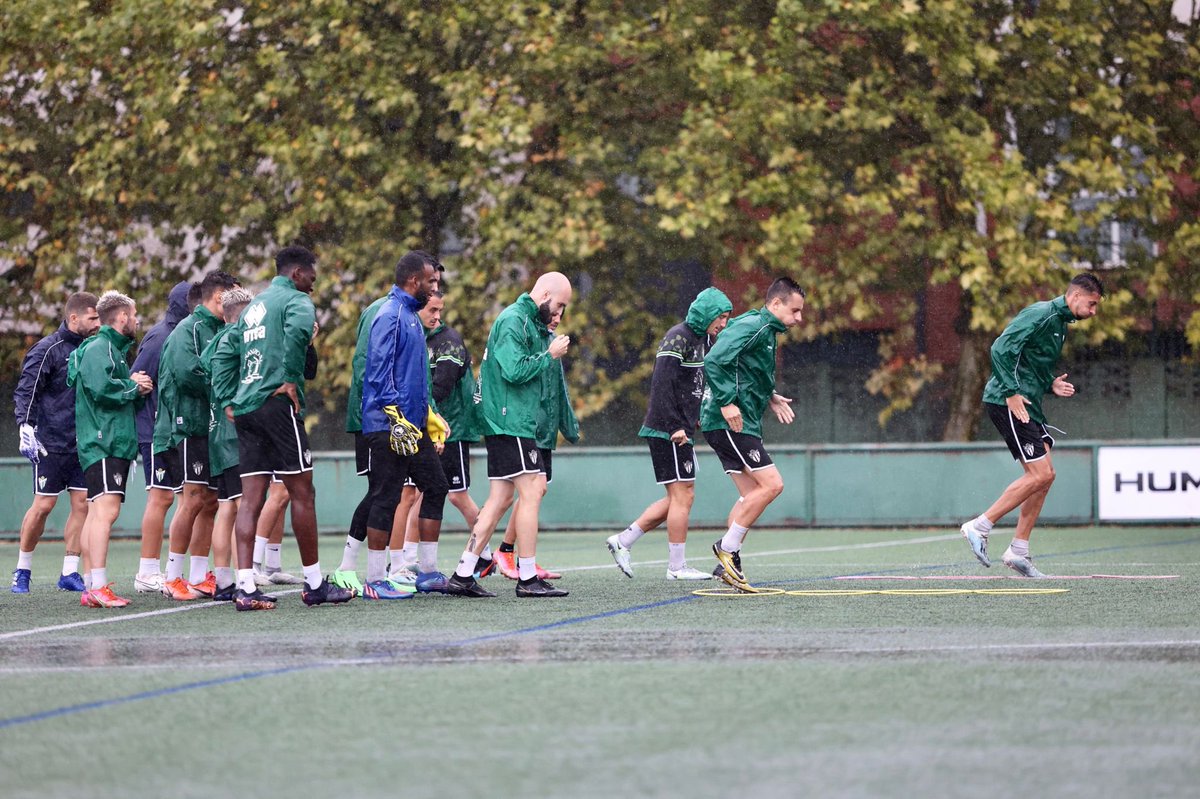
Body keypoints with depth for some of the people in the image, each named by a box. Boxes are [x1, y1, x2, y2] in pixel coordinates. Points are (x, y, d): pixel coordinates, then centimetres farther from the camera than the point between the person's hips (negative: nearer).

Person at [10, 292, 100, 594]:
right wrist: (26, 426, -21)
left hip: (82, 443, 6)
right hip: (51, 443, -6)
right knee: (43, 506, -4)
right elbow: (25, 392, -11)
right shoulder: (47, 350, -9)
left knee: (82, 503, 0)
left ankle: (70, 573, 7)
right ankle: (22, 570, 12)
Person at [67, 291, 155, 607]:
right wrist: (133, 386, -9)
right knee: (106, 510, -18)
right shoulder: (99, 348, -8)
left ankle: (91, 587, 9)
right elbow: (100, 387, -24)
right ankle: (99, 587, -25)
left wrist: (138, 390, 7)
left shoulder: (113, 349, 25)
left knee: (96, 512, 9)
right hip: (103, 443, -11)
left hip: (114, 442, 11)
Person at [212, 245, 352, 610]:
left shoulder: (253, 306, 23)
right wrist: (290, 378, -17)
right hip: (277, 403, -8)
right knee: (302, 493, 0)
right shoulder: (296, 299, -2)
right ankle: (314, 584, 5)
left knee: (251, 499, 2)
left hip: (245, 408, 8)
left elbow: (222, 356, 22)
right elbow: (299, 329, -26)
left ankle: (245, 586, -6)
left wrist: (227, 401, 16)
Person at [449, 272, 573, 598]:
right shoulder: (513, 321, -12)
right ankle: (528, 578, -6)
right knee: (531, 493, -9)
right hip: (511, 423, -10)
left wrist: (553, 348, 8)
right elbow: (514, 370, -22)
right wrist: (550, 355, -12)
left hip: (513, 422, 10)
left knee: (500, 499, 7)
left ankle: (463, 574, 6)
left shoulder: (530, 322, 21)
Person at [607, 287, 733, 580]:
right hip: (668, 432, -10)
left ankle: (622, 541, 16)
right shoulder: (679, 338, -14)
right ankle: (677, 567, 0)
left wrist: (696, 418, 16)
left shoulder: (702, 339, 16)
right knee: (683, 495, -6)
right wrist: (674, 426, -24)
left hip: (680, 429, 10)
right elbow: (662, 383, -21)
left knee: (679, 498, 12)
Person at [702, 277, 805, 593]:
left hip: (741, 424, 11)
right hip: (729, 422, -11)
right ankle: (728, 548, -7)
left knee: (752, 494, 9)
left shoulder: (765, 330, 20)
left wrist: (768, 398, 16)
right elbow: (714, 360, -23)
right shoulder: (752, 326, -13)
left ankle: (728, 564, 10)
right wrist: (726, 402, -26)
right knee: (771, 484, -13)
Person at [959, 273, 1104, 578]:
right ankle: (980, 527, -6)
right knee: (1040, 475, -13)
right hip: (1007, 402, -10)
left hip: (1026, 404, 10)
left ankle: (1019, 550, 10)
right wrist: (1011, 392, -24)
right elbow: (1001, 348, -22)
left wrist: (1051, 385, 8)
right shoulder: (1041, 314, -13)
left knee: (1044, 476, 6)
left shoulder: (1060, 323, 19)